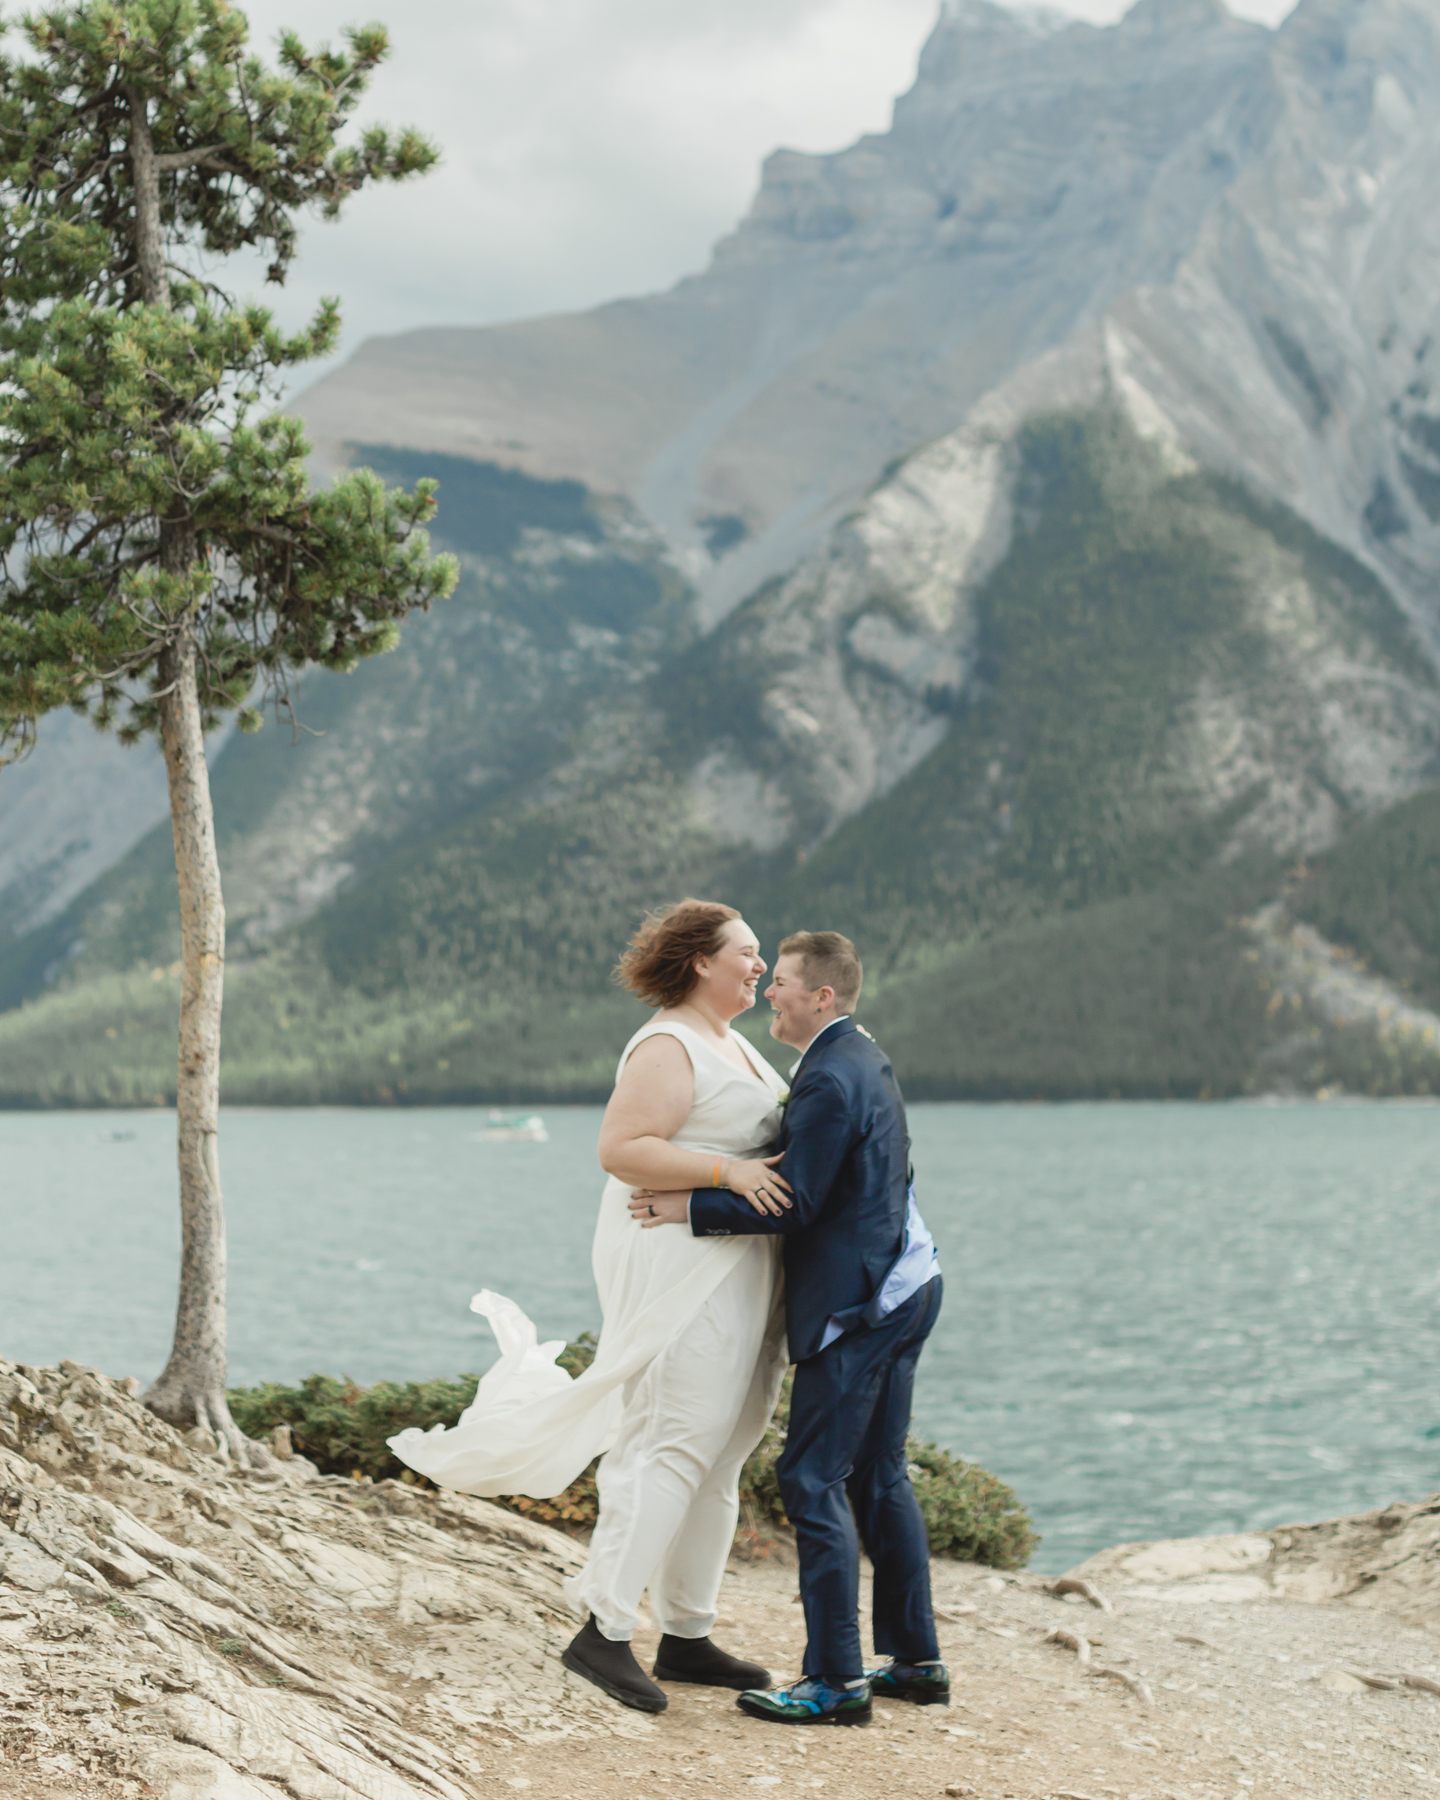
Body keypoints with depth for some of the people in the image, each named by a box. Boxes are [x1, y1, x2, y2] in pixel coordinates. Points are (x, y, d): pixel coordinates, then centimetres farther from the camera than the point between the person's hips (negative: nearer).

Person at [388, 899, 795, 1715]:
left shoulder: (735, 1045, 19)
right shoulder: (668, 1049, -12)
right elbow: (622, 1149, -22)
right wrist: (725, 1172, -27)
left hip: (735, 1272, 10)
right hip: (681, 1263, -10)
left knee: (718, 1455, 10)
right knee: (675, 1443, -13)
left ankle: (687, 1636, 17)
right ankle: (605, 1630, -11)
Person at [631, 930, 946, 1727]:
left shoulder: (829, 1079, -17)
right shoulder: (864, 1057, 14)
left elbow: (793, 1206, -19)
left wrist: (690, 1207, -14)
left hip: (858, 1302, -10)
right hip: (903, 1286, 10)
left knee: (813, 1479, -7)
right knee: (878, 1474, 15)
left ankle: (836, 1680, -5)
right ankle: (915, 1659, 20)